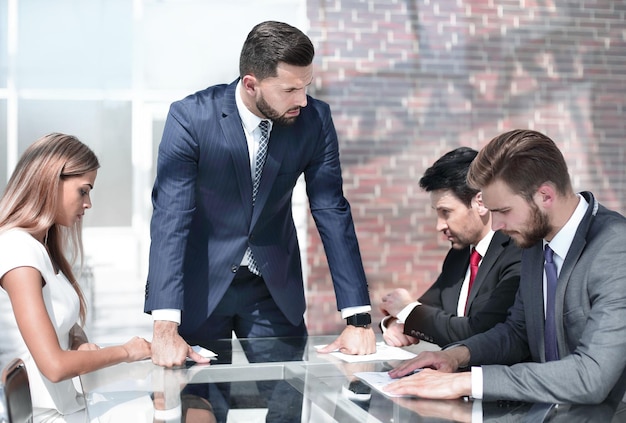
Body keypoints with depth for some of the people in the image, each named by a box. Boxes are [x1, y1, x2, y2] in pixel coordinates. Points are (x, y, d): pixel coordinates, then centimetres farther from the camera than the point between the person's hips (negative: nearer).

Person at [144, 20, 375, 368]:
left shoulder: (314, 119, -12)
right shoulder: (190, 118, -21)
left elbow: (332, 212, -12)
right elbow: (171, 217, -25)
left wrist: (359, 318, -18)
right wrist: (165, 327, -34)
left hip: (275, 284, 3)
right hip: (200, 283, -2)